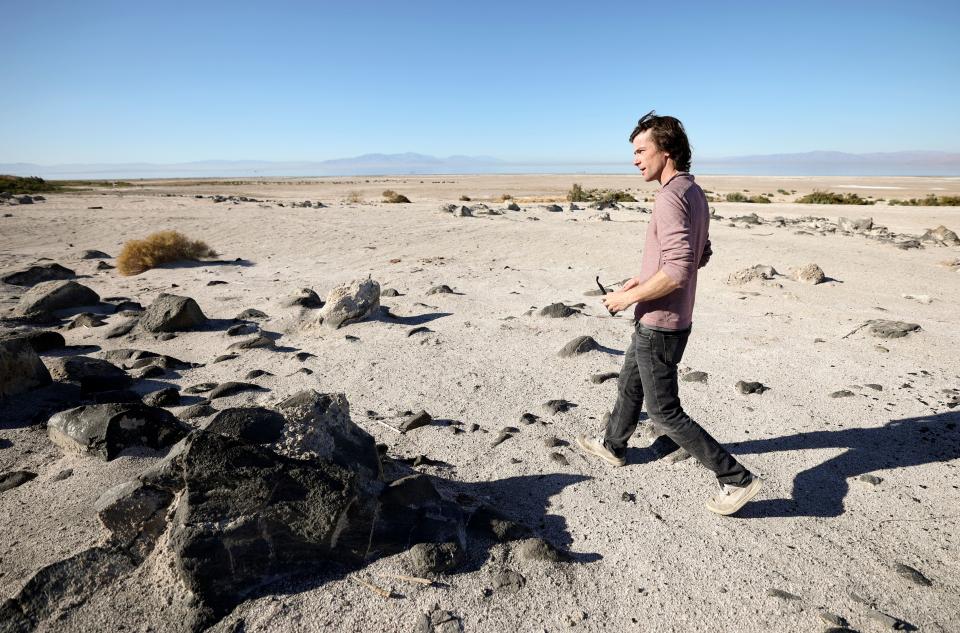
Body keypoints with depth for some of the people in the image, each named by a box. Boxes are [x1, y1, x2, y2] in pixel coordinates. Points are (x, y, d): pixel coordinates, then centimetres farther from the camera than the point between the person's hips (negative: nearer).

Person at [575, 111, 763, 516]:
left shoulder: (671, 197, -23)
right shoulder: (694, 193, 8)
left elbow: (678, 271, -31)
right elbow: (700, 255, 18)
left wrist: (628, 296, -19)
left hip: (658, 324, -10)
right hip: (664, 320, 10)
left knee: (664, 413, 2)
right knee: (629, 386, 25)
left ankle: (737, 479, 12)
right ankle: (612, 446, 46)